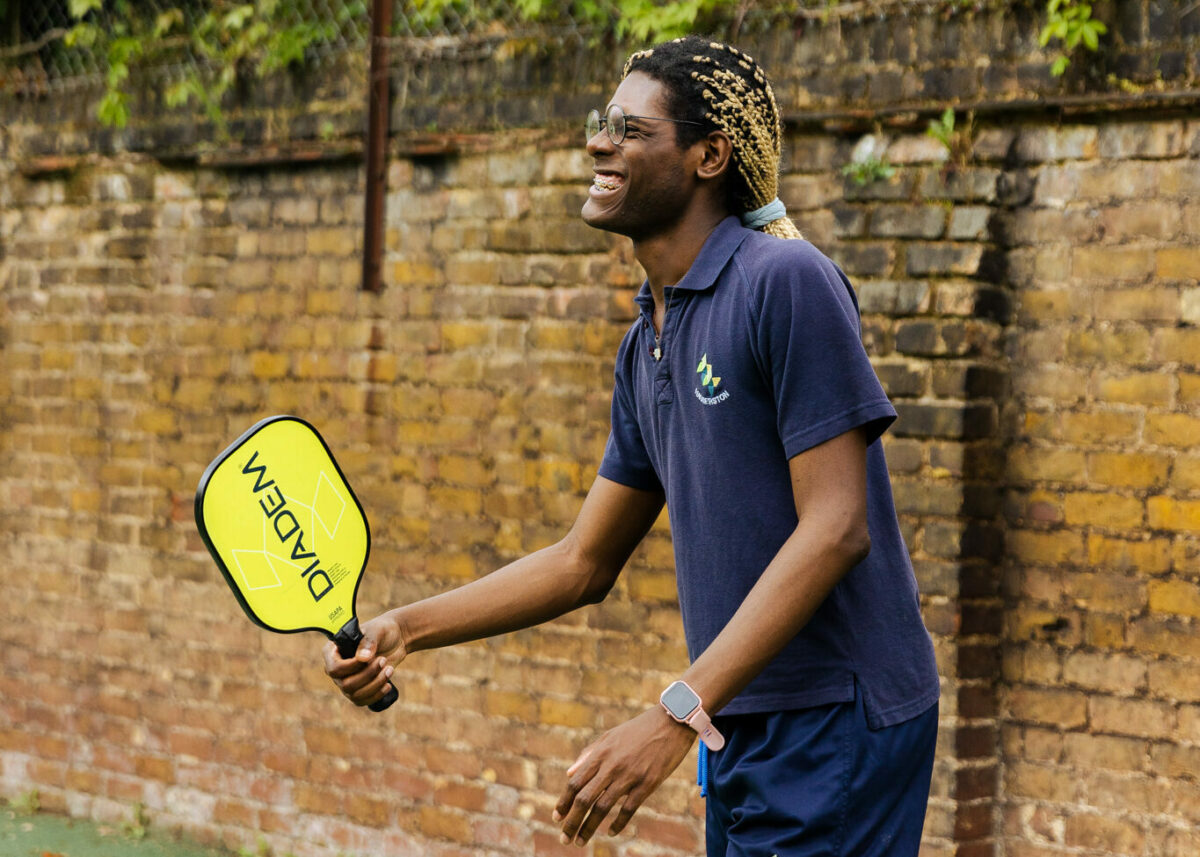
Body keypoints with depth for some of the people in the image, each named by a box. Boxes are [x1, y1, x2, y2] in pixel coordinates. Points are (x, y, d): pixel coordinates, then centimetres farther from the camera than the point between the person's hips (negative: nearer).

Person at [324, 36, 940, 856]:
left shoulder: (786, 282, -13)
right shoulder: (646, 344, 14)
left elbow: (835, 529, -20)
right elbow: (585, 563, 21)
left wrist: (677, 712, -24)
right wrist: (405, 628, 10)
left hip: (837, 728, -8)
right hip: (743, 726, 8)